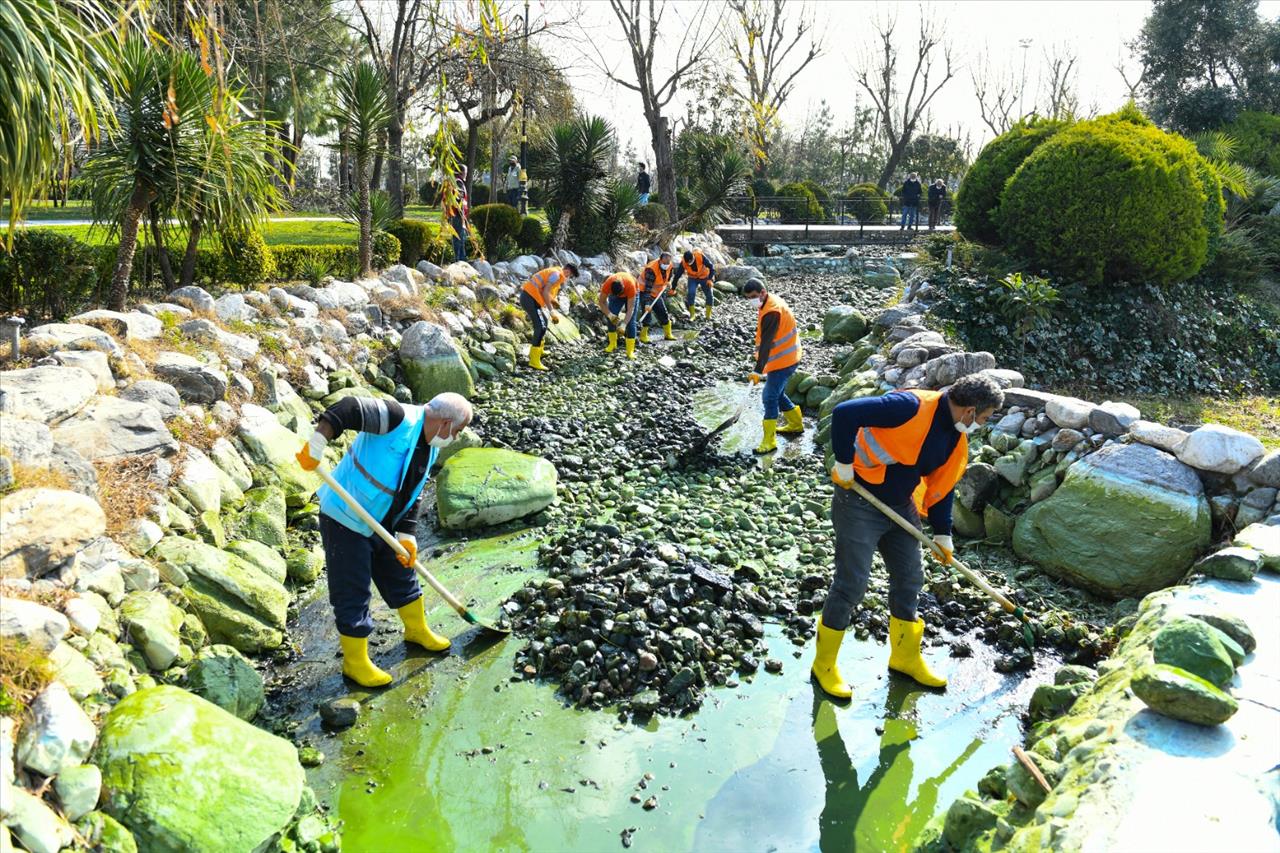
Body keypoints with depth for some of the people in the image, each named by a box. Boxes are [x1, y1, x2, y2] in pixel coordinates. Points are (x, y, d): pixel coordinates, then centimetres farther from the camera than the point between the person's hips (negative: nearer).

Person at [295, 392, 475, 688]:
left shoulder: (429, 450, 6)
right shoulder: (399, 418, -23)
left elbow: (413, 496, 9)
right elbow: (350, 409, -34)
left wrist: (406, 536, 1)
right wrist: (316, 445, -42)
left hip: (379, 525, 9)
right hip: (344, 519, -9)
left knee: (401, 574, 22)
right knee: (352, 593, 0)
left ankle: (417, 631, 45)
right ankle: (355, 662, 16)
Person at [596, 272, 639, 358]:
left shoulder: (631, 285, -43)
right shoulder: (607, 284, -37)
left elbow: (630, 308, -38)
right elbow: (601, 302, -22)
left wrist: (624, 324, -47)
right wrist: (609, 314, -36)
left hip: (630, 294, -2)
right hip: (614, 293, 3)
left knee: (630, 321, -13)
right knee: (611, 318, -13)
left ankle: (630, 350, -13)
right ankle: (612, 344, 1)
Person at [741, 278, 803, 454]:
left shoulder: (772, 312, -25)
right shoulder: (771, 301, 6)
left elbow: (766, 343, -28)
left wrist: (758, 370, -28)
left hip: (783, 360, -10)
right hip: (786, 357, 10)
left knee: (770, 397, -10)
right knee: (777, 393, 20)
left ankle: (769, 441, -6)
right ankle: (796, 424, 37)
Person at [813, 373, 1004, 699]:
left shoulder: (957, 441, 3)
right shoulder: (911, 407, -25)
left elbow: (942, 486, 15)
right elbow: (845, 413, -31)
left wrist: (943, 534, 14)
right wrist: (844, 464, -25)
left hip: (901, 508, 9)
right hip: (860, 503, -8)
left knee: (909, 581, 14)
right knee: (851, 584, -5)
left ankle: (906, 658, 34)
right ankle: (824, 664, 12)